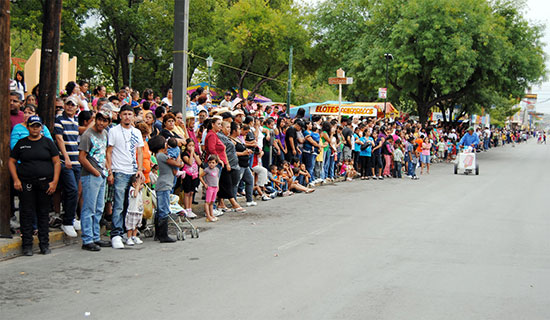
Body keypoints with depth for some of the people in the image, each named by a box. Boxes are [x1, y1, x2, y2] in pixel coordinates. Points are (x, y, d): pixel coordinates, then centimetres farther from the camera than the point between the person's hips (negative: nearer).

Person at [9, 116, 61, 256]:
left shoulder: (48, 142, 7)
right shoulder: (21, 143, 8)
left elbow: (56, 162, 5)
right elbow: (11, 162, 10)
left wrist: (54, 181, -5)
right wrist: (16, 180, -3)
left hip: (45, 184, 0)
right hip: (26, 184, 0)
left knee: (43, 213, 5)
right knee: (26, 214, -1)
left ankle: (44, 244, 13)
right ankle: (27, 245, 5)